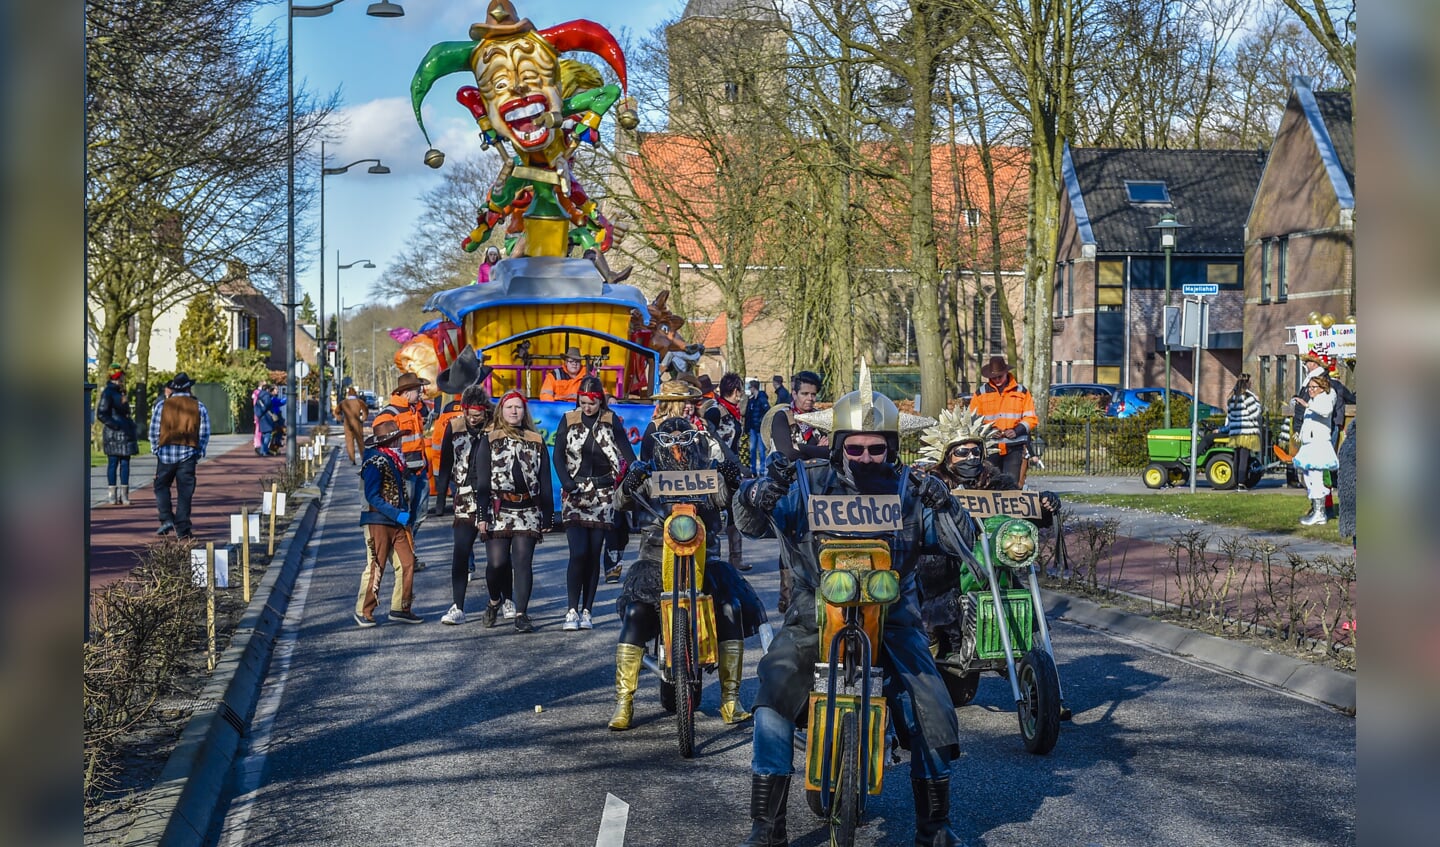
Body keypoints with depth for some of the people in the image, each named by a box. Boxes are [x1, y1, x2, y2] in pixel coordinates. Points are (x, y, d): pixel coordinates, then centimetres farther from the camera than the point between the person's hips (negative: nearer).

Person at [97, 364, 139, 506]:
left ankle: (124, 494, 9)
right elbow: (101, 414, -14)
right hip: (114, 434, -8)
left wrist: (132, 427, 19)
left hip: (125, 432, 8)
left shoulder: (120, 392, 17)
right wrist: (116, 426, -18)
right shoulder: (108, 393, -9)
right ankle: (113, 495, 0)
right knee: (113, 463, -3)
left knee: (125, 463, 6)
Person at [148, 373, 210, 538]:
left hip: (166, 452, -1)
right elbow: (205, 433, 2)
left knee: (161, 487, 15)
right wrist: (199, 453, 13)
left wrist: (157, 449, 16)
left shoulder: (162, 405, 1)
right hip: (189, 453, 1)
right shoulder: (199, 407, 3)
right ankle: (183, 529, 6)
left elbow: (153, 432, 2)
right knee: (185, 492, 5)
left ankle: (166, 519, -2)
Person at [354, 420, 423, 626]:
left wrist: (405, 514, 13)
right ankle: (364, 611, 7)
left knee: (407, 563, 4)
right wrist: (397, 515, -22)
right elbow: (372, 497, -18)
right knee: (376, 567, -3)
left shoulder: (393, 458, 13)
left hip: (397, 522, 8)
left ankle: (401, 608, 14)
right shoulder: (375, 461, -14)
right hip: (378, 521, -8)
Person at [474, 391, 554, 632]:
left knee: (523, 562, -6)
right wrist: (483, 514, -8)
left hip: (528, 512, 1)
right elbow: (481, 480, 1)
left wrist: (547, 518, 6)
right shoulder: (490, 440, 6)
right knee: (497, 563, -5)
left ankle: (521, 614, -3)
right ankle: (494, 600, 24)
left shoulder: (536, 442, 11)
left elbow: (545, 483, 11)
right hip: (498, 510, -1)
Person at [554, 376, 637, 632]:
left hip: (603, 494, 1)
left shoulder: (611, 421, 4)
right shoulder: (568, 421, 4)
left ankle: (586, 611, 10)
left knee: (594, 555, 3)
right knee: (578, 553, -12)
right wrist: (566, 482, -16)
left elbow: (627, 453, -5)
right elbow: (558, 456, 0)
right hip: (575, 493, -1)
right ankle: (572, 611, -10)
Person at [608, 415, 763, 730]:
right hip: (656, 561, -1)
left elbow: (726, 497, -4)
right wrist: (629, 484, -26)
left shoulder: (709, 472, 11)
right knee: (635, 612, -23)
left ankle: (730, 699, -10)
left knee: (731, 609, -20)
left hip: (704, 561, 1)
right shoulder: (649, 474, 9)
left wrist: (731, 477, -24)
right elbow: (622, 501, -5)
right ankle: (623, 702, -15)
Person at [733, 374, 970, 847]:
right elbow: (751, 523, -9)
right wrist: (760, 492, -31)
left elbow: (961, 543, -2)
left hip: (891, 617, 1)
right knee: (773, 699, -19)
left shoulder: (909, 490, 1)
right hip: (817, 615, -1)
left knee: (933, 713, -9)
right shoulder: (808, 484, -2)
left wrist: (945, 505, -22)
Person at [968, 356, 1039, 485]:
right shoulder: (981, 393, 11)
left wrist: (1017, 431, -11)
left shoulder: (1022, 392, 9)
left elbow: (1031, 418, 7)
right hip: (990, 448, 1)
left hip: (1014, 447, -1)